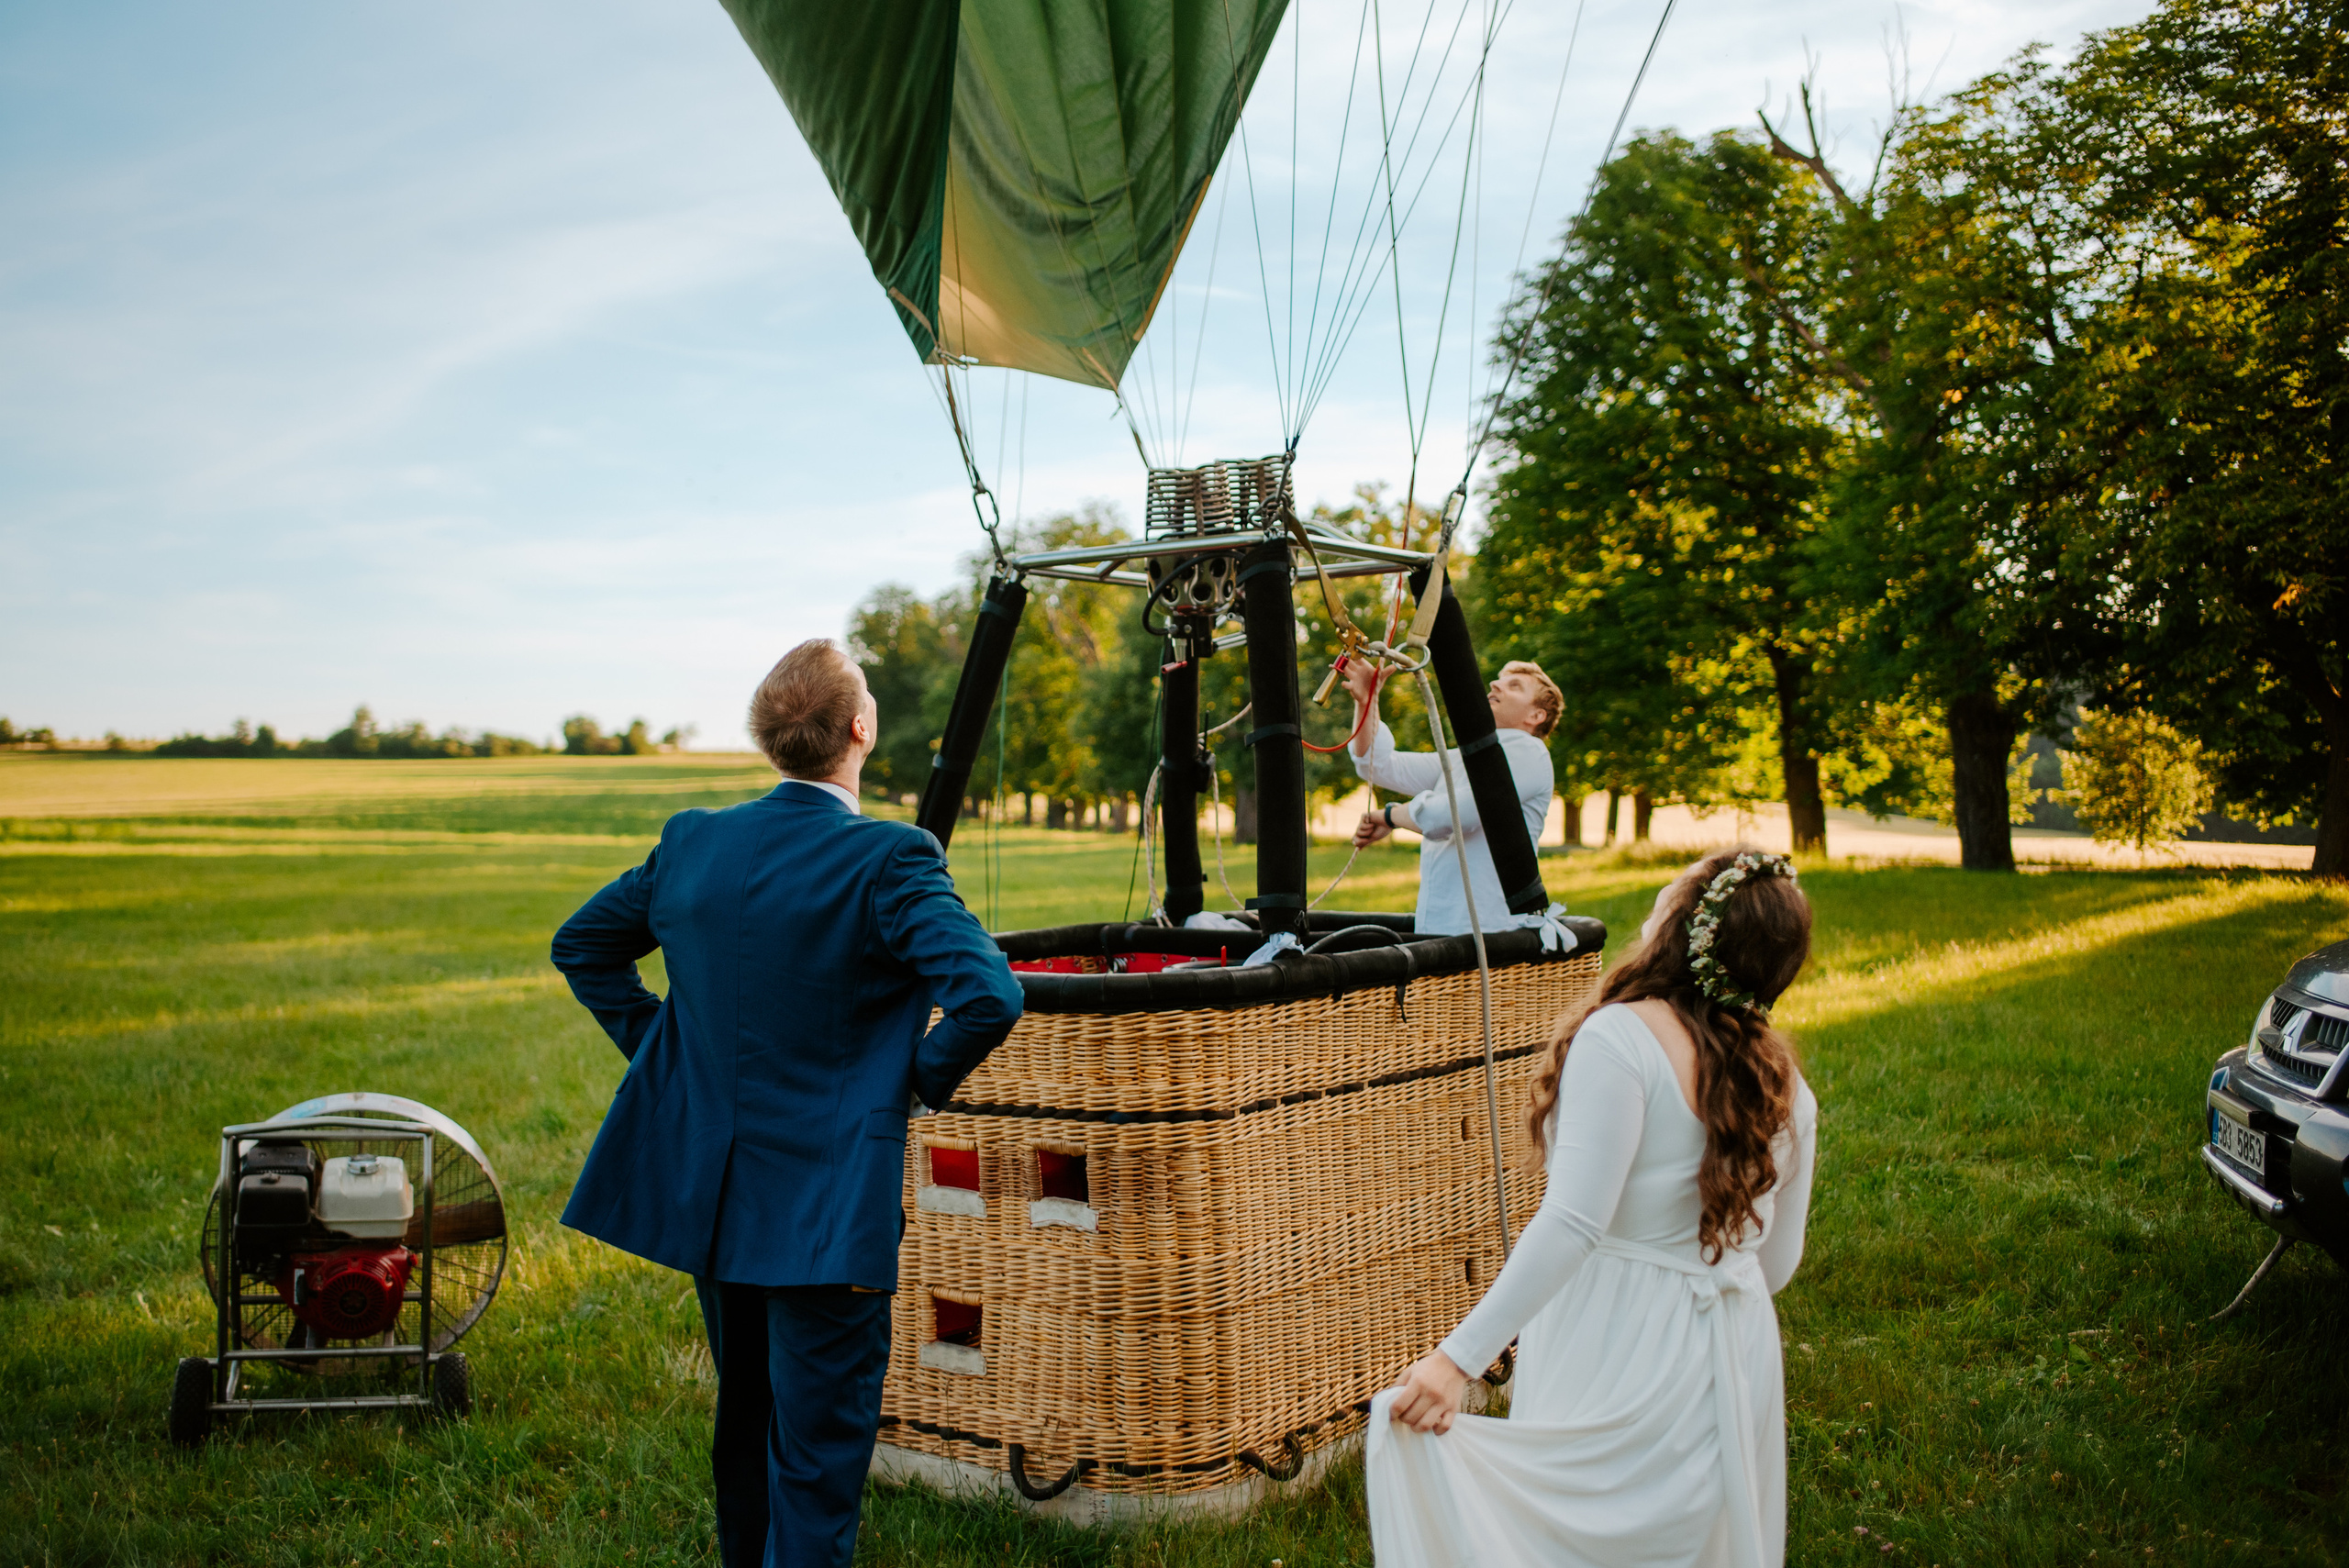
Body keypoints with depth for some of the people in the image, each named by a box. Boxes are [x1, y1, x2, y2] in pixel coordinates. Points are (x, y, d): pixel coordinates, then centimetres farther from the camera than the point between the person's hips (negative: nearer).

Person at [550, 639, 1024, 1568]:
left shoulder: (692, 842, 0)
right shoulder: (887, 861, -18)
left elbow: (581, 944, 14)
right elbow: (990, 998, -27)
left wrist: (659, 1043, 13)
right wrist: (921, 1079, -10)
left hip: (708, 1193, 7)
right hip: (826, 1204, -6)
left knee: (746, 1416, 25)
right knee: (819, 1452, 3)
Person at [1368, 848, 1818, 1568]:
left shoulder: (1619, 1038, -20)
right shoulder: (1784, 1082, 3)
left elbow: (1574, 1223, -26)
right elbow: (1778, 1259, 11)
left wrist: (1459, 1355, -26)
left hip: (1621, 1357, -7)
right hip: (1738, 1363, 7)